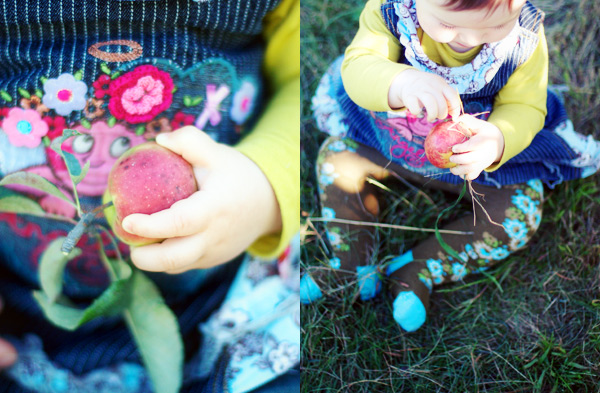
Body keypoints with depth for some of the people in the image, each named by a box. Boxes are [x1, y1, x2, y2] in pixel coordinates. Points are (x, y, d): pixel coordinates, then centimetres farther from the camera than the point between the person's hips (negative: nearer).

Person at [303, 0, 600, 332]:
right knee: (337, 155, -5)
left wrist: (499, 141, -47)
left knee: (521, 209, -16)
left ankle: (418, 271, -13)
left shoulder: (526, 35, -29)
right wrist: (399, 83, -62)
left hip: (476, 151, -1)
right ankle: (352, 265, -3)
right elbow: (356, 67, -38)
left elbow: (525, 107, -22)